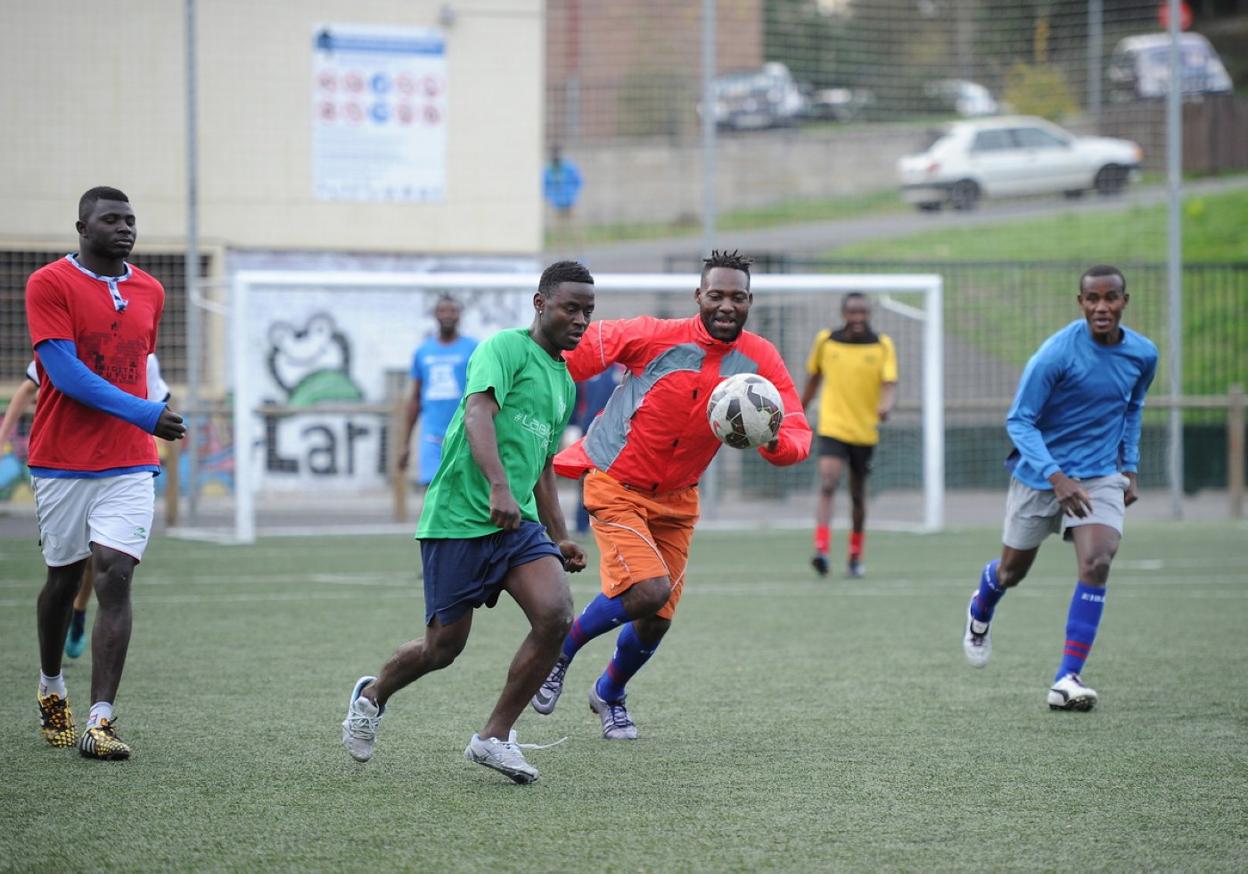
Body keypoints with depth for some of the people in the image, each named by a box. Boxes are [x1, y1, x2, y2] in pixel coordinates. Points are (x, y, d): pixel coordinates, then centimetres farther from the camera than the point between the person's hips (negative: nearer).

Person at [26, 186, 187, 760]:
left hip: (130, 465, 3)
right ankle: (50, 687, 35)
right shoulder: (49, 284, -6)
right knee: (64, 578, 10)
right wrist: (144, 415, -21)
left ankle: (99, 721, -15)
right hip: (62, 463, -3)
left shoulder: (148, 292, 10)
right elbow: (65, 372, -15)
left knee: (114, 580, -10)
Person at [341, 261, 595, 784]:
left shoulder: (564, 382, 18)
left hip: (518, 523, 7)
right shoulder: (505, 348, -8)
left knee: (555, 615, -16)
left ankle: (494, 738, -4)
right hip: (459, 520, -7)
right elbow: (478, 413, -25)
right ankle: (372, 696, 33)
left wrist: (560, 539, 26)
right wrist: (499, 489, -38)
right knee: (445, 646, 1)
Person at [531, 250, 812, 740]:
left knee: (656, 620, 6)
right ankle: (562, 648, 4)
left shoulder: (760, 360, -8)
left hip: (676, 498, 5)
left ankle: (609, 694, 37)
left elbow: (798, 434, -13)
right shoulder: (655, 337, -20)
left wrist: (775, 442, -35)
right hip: (615, 487, -5)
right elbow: (587, 348, -8)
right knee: (649, 590, -24)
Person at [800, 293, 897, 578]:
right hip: (832, 427, -1)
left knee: (858, 495, 12)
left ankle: (855, 556, 28)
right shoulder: (825, 341, 1)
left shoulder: (882, 345, -1)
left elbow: (890, 383, -11)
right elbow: (813, 379, 14)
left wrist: (885, 405, -32)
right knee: (827, 485, -21)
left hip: (865, 431, 1)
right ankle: (821, 550, -28)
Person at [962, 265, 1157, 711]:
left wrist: (1129, 468, 12)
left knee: (1097, 562, -20)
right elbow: (1019, 421, -17)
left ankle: (1067, 679, -16)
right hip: (1040, 474, -2)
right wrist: (1057, 478, -27)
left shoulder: (1143, 355, -4)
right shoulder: (1057, 353, -20)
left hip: (1101, 477, 3)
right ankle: (980, 611, 51)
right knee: (1012, 570, 12)